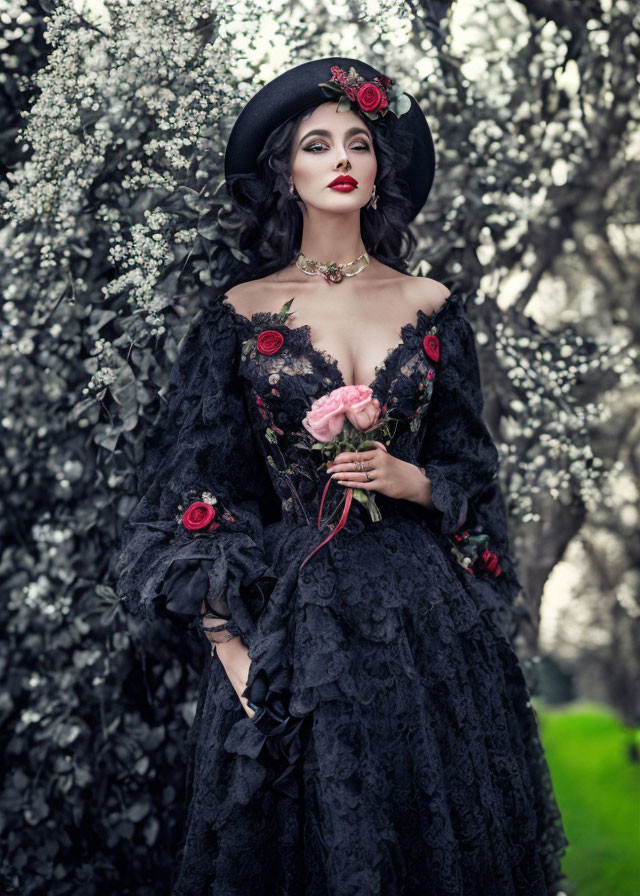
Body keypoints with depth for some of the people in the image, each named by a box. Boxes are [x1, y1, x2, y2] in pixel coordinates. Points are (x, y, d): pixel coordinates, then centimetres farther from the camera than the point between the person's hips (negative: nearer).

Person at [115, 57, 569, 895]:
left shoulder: (431, 306, 6)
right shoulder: (240, 312, 1)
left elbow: (472, 473, 11)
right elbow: (196, 491, -1)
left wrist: (409, 480, -10)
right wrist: (226, 641, -9)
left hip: (424, 609, 2)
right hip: (289, 613, -2)